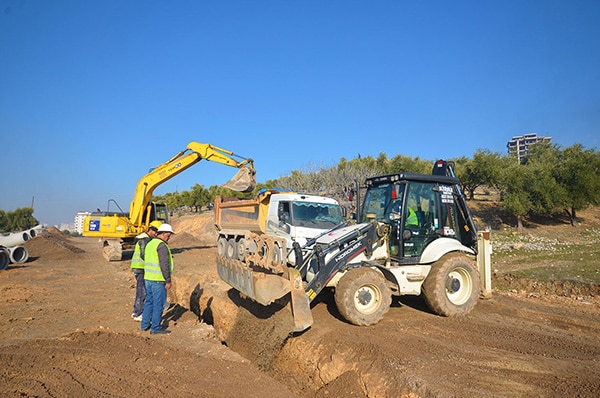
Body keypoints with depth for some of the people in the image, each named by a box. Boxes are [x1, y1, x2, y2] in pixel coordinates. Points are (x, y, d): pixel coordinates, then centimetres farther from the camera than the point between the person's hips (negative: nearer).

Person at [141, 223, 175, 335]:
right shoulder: (162, 245, -16)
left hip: (148, 278, 9)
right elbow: (164, 265, -20)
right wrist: (168, 280, -16)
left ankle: (145, 324, 25)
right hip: (158, 280, -9)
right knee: (158, 303, -1)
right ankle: (156, 327, 5)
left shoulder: (150, 244, 13)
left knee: (149, 301, 18)